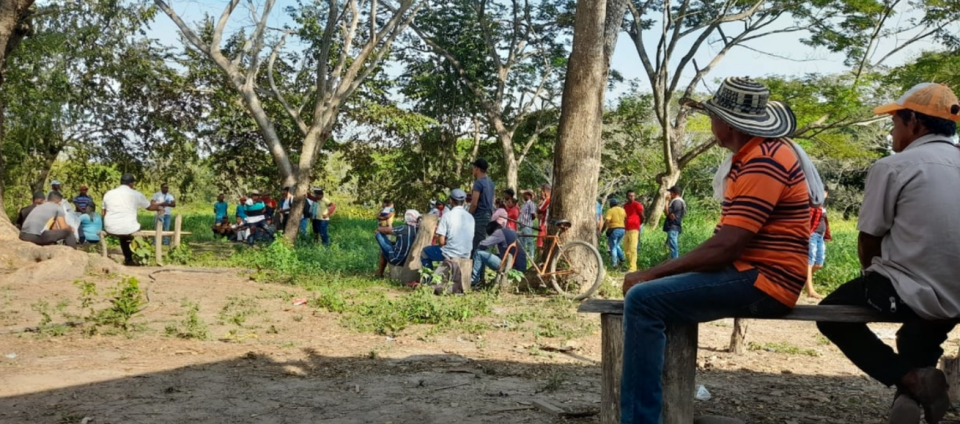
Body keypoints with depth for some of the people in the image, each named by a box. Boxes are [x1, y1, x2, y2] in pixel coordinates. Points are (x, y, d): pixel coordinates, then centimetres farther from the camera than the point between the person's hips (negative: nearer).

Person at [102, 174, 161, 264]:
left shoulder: (108, 194, 10)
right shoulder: (136, 194, 1)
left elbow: (104, 214, 19)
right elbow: (150, 207, 17)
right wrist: (157, 206, 40)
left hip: (110, 229, 4)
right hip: (128, 229, -3)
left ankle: (128, 259, 34)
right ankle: (130, 258, 34)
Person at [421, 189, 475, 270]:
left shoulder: (447, 215, -13)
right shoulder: (470, 217, 2)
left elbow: (441, 241, -16)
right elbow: (470, 238, 12)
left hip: (451, 254, -6)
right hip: (466, 255, 6)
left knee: (424, 252, 19)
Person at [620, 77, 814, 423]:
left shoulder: (765, 162, -17)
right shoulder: (758, 153, 17)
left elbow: (726, 246, -25)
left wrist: (651, 273, -19)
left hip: (761, 281, -11)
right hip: (752, 274, 11)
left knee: (642, 300, -24)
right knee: (655, 291, 25)